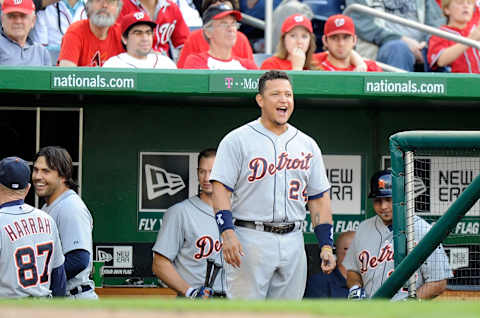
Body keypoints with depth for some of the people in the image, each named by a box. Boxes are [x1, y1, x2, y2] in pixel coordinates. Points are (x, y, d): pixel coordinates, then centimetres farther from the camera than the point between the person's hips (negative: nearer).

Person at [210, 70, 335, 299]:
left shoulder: (307, 145, 15)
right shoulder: (237, 140, 1)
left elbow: (319, 198, 16)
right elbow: (221, 188, -6)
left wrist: (326, 245, 7)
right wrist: (227, 233, -20)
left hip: (293, 243, 5)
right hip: (250, 240, -5)